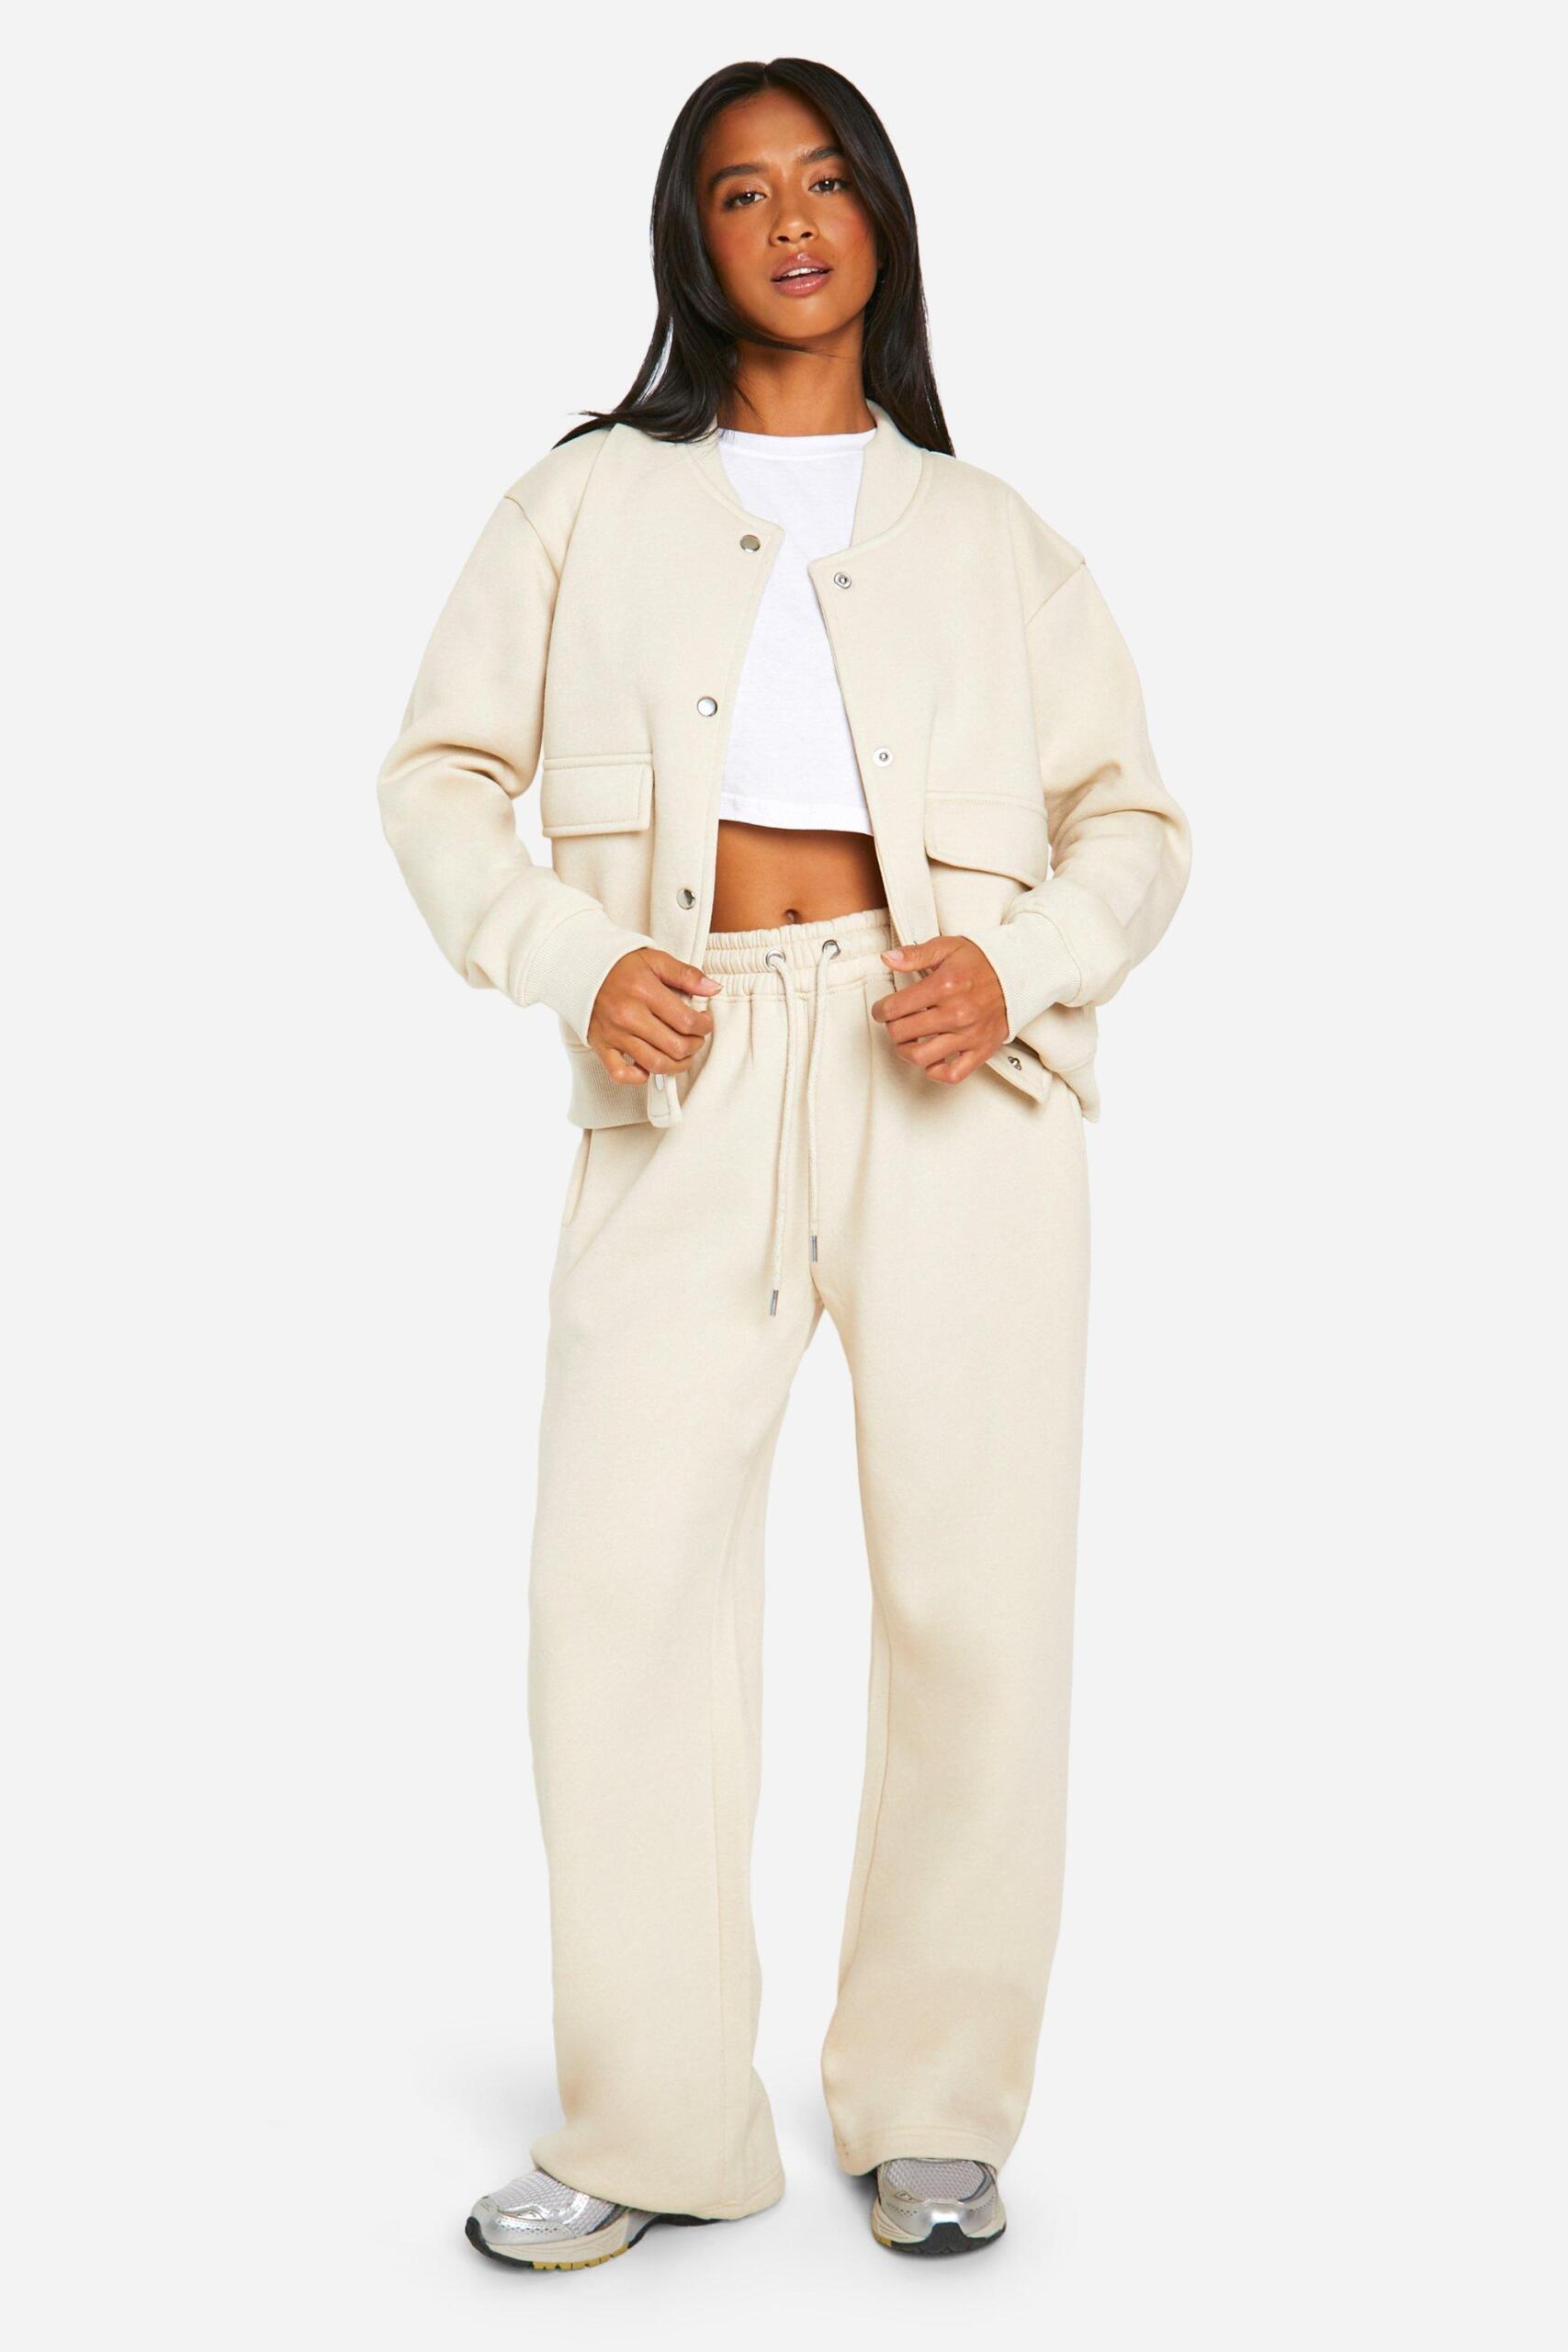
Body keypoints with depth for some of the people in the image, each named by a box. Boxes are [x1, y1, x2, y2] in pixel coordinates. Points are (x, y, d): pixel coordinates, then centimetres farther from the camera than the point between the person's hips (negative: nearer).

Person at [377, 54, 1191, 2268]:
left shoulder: (987, 530, 17)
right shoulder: (589, 503, 15)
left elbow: (1135, 814, 15)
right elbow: (440, 771, 12)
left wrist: (1021, 961, -5)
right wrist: (571, 962, -5)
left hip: (950, 1072, 0)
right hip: (690, 1080, 0)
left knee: (974, 1590, -3)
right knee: (616, 1574, -8)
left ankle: (935, 2111, 13)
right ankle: (656, 2129, 5)